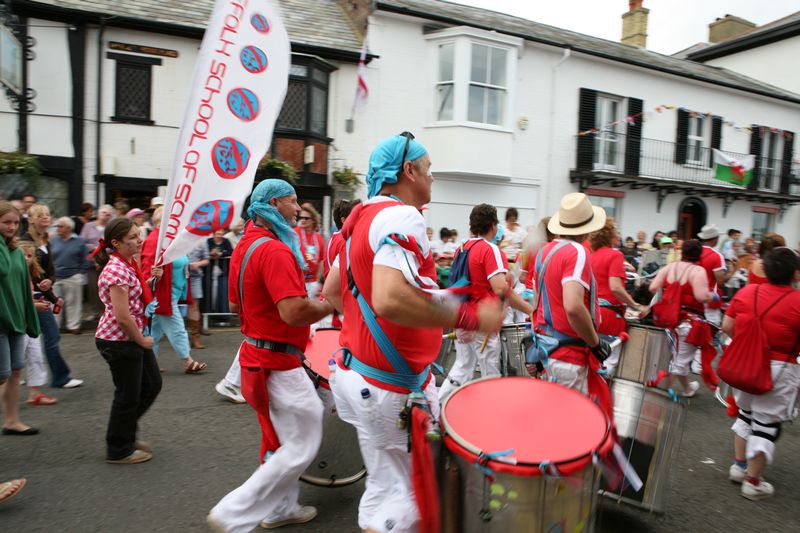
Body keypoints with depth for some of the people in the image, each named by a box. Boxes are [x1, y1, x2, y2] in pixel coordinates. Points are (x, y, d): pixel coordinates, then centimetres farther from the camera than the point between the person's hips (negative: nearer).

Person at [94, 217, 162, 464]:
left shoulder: (129, 264, 6)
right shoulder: (116, 270, -22)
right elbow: (122, 316, -25)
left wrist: (152, 279, 0)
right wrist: (142, 340, -12)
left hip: (133, 337, 9)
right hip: (118, 340, -9)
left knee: (152, 384, 17)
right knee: (128, 395, 4)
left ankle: (126, 434, 36)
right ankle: (119, 451, 24)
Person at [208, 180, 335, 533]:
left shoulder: (244, 245, 9)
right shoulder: (275, 250, -22)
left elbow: (236, 305, 17)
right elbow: (294, 312, -31)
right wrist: (332, 305, -15)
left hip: (257, 354, 10)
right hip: (279, 363, -10)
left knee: (279, 439, 22)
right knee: (301, 447, 2)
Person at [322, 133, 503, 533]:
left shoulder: (363, 217, 11)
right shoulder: (402, 217, -19)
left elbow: (332, 291, 17)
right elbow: (390, 300, -34)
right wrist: (470, 317, -25)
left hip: (356, 370, 9)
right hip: (391, 385, -9)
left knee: (387, 487, 22)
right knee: (403, 499, 7)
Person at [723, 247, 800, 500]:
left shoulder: (746, 292, -3)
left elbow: (727, 327, 3)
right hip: (778, 370, -4)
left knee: (746, 413, 23)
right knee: (766, 425, 8)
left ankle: (739, 465, 33)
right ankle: (753, 482, 17)